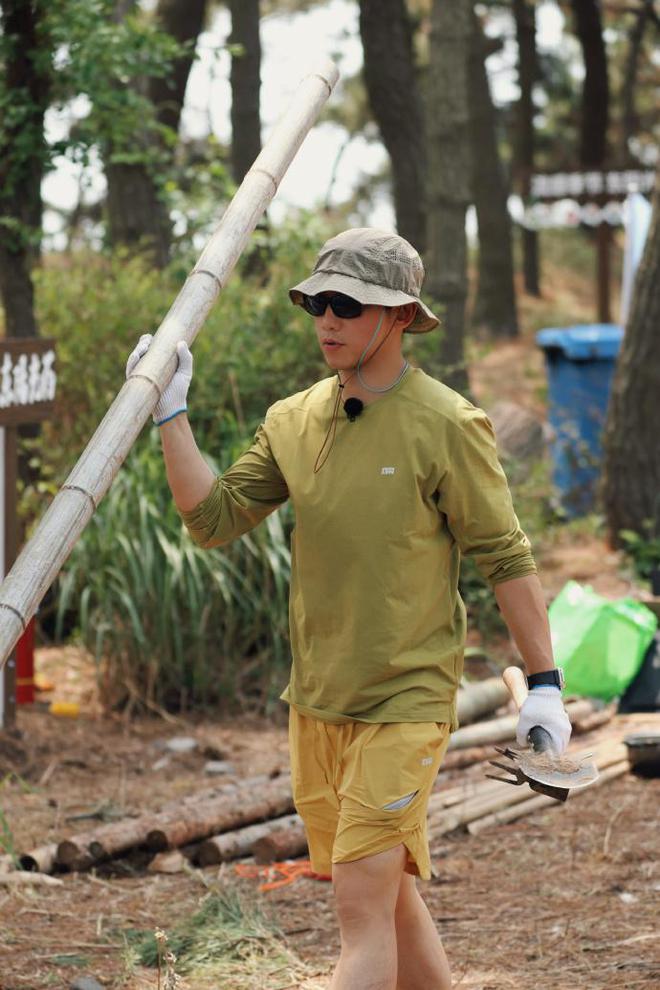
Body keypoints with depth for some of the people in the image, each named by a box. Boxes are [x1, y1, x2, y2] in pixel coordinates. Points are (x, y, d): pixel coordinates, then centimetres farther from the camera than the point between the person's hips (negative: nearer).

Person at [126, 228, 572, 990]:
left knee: (363, 905, -11)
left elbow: (505, 557, -7)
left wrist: (543, 682, -8)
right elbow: (212, 519, 3)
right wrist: (171, 414, -5)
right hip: (317, 701, 6)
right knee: (388, 897, 15)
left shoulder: (446, 426, -11)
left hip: (406, 703, -6)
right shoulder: (293, 422, 6)